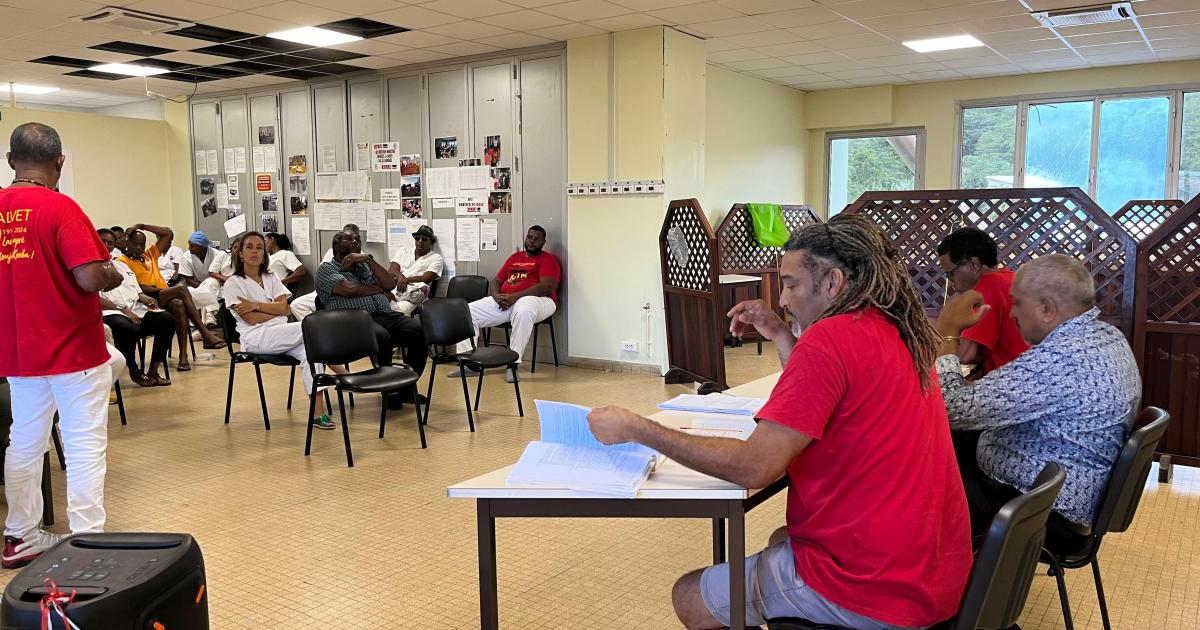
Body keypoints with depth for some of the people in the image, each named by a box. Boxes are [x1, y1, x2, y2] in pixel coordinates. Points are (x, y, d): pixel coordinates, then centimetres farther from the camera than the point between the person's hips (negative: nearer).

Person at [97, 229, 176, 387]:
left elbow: (136, 289, 26)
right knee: (127, 328, -41)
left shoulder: (121, 265, 29)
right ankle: (134, 371, -14)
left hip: (136, 310, 7)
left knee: (168, 319, -20)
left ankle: (153, 371, -13)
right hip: (110, 313, -7)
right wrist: (123, 310, -18)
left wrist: (143, 297, 1)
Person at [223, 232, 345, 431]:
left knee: (309, 352, -30)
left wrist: (255, 305, -8)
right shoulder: (233, 283, 6)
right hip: (256, 338, -4)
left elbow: (283, 308, 2)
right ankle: (343, 374, -15)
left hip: (281, 335, 5)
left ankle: (318, 412, -36)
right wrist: (276, 310, 0)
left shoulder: (272, 278, 20)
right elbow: (251, 319, -6)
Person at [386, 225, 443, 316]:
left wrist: (406, 280, -13)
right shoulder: (403, 251, 24)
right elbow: (391, 270, 10)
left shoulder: (436, 258, 11)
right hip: (392, 288, 2)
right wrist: (400, 275, -14)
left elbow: (425, 279, -1)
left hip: (411, 292, -2)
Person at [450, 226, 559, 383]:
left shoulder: (548, 259, 4)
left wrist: (515, 296, -19)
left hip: (536, 299, -6)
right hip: (504, 301, 7)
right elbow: (496, 281, 23)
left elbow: (547, 286, -12)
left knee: (523, 312, -44)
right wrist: (497, 295, -3)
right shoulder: (514, 257, 25)